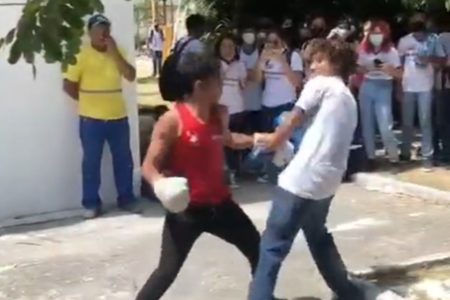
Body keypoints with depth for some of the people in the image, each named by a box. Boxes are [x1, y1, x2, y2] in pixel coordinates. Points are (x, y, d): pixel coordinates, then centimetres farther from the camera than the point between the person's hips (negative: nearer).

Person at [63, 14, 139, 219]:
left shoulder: (117, 53, 7)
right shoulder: (81, 55, -6)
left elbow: (131, 76, -6)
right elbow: (69, 85, -4)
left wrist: (114, 52, -12)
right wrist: (88, 101, 1)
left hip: (118, 117, 4)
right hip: (91, 119, -3)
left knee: (124, 160, 10)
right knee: (91, 162, 4)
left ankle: (126, 199, 23)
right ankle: (91, 203, 14)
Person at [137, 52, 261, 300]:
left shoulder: (220, 115, 2)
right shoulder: (172, 121, -18)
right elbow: (149, 166, -15)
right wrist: (160, 182, -36)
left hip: (219, 203, 7)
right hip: (185, 209, -7)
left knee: (259, 250, 18)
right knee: (168, 270, -6)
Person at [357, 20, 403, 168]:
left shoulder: (391, 51, -3)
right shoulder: (364, 50, 5)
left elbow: (400, 74, -6)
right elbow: (359, 69, 12)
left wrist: (388, 69, -23)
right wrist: (366, 69, -8)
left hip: (384, 88, -4)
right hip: (366, 88, 4)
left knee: (385, 126, -11)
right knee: (367, 123, 7)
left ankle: (394, 157, 1)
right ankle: (370, 156, 17)